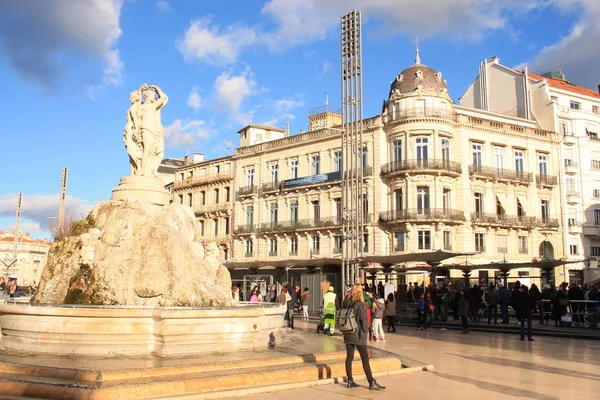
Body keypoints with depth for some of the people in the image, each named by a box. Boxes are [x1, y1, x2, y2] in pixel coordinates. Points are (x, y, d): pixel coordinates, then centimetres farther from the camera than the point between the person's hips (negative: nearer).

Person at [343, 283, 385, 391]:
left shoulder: (346, 302, 1)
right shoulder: (360, 304, -15)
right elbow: (363, 319, -14)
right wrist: (366, 331, -3)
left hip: (348, 334, 6)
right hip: (358, 335, -5)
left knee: (349, 358, 12)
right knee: (365, 359, 0)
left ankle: (350, 381, 17)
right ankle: (372, 383, 4)